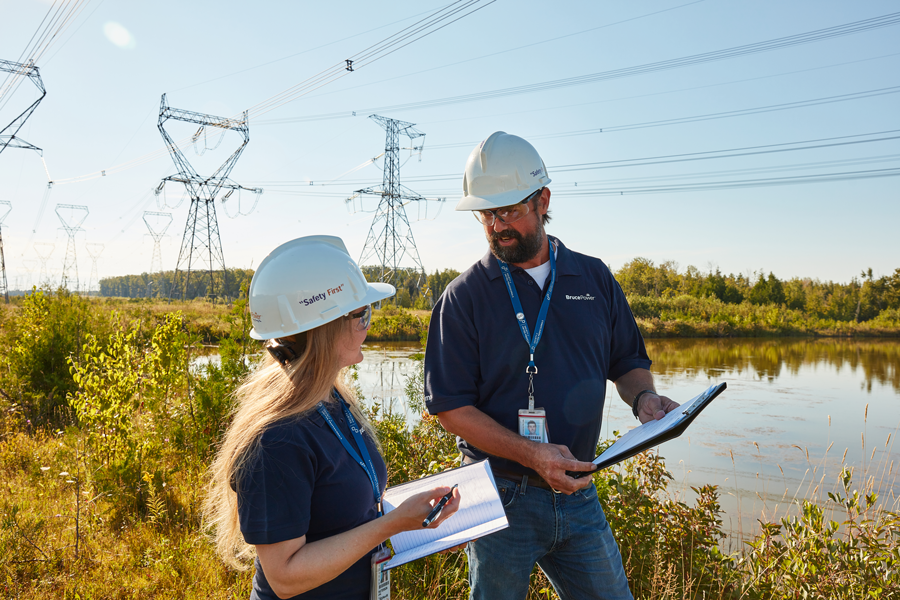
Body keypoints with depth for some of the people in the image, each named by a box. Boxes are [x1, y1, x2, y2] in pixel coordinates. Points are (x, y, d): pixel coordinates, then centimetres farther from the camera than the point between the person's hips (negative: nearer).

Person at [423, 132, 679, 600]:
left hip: (578, 495, 3)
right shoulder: (463, 297, -8)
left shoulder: (595, 279, 4)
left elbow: (628, 363, 13)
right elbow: (450, 406, -11)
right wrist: (530, 454, -22)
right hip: (501, 498, -3)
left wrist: (643, 398, -9)